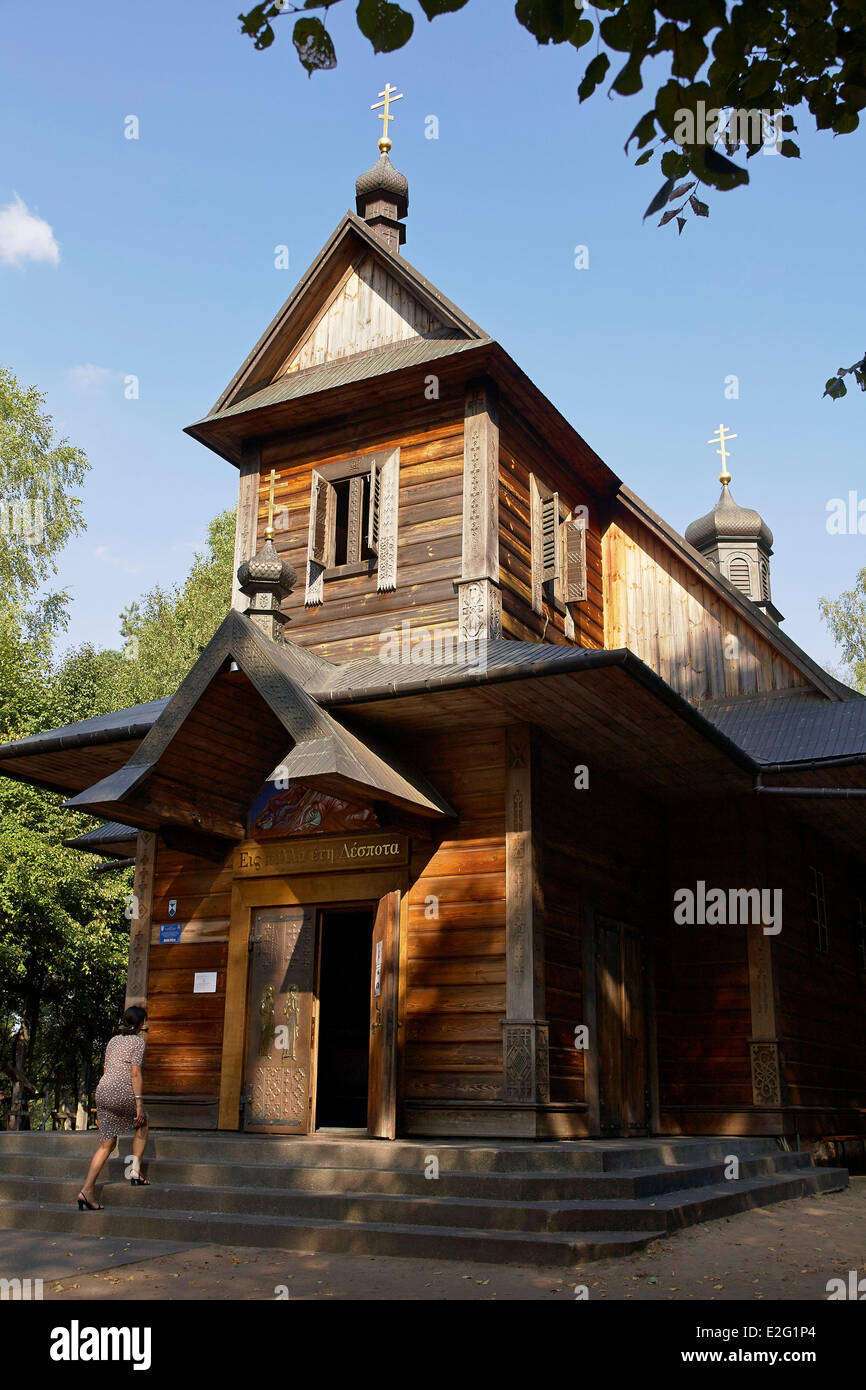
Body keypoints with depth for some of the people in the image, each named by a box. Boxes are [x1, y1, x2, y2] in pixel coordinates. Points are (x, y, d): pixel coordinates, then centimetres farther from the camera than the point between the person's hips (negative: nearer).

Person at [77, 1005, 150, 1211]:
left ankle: (87, 1191, -3)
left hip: (102, 1091, 6)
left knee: (106, 1144, 8)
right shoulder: (138, 1041, -1)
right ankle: (135, 1171, 13)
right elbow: (135, 1073, -10)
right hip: (122, 1093, -6)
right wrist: (138, 1103, -12)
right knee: (142, 1124, 22)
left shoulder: (113, 1040, 20)